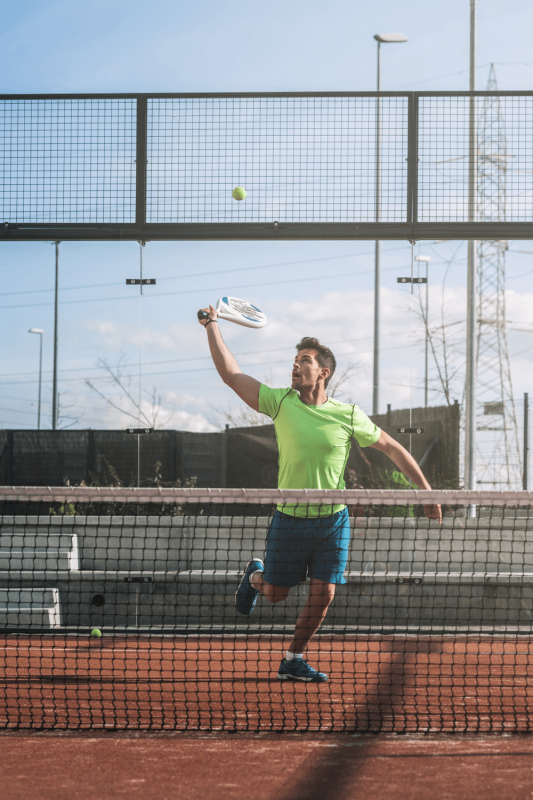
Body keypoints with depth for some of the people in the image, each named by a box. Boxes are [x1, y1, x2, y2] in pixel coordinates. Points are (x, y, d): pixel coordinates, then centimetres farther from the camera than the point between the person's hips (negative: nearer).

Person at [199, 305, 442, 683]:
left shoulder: (349, 416, -4)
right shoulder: (281, 403, -4)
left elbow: (392, 447, 6)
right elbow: (230, 373, -6)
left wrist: (426, 490, 5)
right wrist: (213, 326, -9)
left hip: (333, 521, 0)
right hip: (290, 520, 0)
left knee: (323, 595, -2)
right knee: (276, 593, 7)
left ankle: (293, 660, 18)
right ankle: (255, 574, 43)